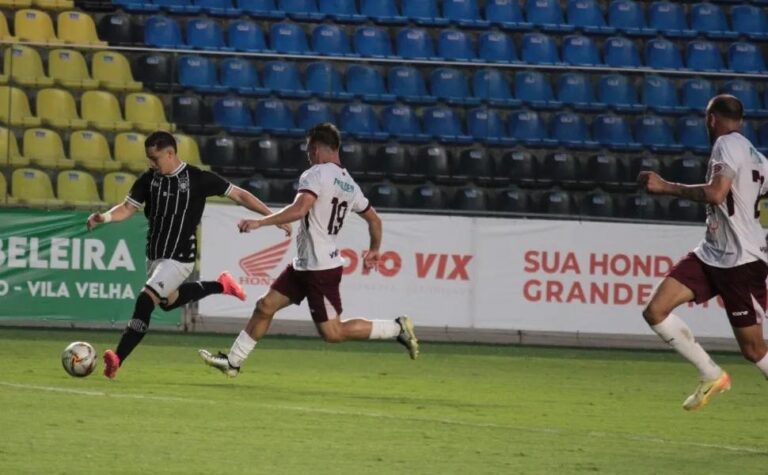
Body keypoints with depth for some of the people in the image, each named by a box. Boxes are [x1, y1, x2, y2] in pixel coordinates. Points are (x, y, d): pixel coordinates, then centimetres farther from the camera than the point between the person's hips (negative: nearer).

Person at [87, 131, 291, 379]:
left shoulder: (197, 179, -14)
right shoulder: (149, 179, -1)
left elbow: (239, 195, -7)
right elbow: (127, 208, 0)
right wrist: (104, 217, -22)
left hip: (179, 259, -7)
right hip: (154, 256, 7)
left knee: (145, 300, -22)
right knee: (168, 301, 27)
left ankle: (117, 359, -23)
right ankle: (220, 286, 47)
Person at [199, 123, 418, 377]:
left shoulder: (316, 175, -14)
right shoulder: (349, 183, 12)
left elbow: (299, 209, -30)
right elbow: (374, 219, 21)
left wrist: (260, 222, -28)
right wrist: (374, 250, 37)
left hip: (320, 269, -9)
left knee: (333, 333, -6)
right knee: (265, 306, 11)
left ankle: (396, 328, -1)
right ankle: (233, 361, 17)